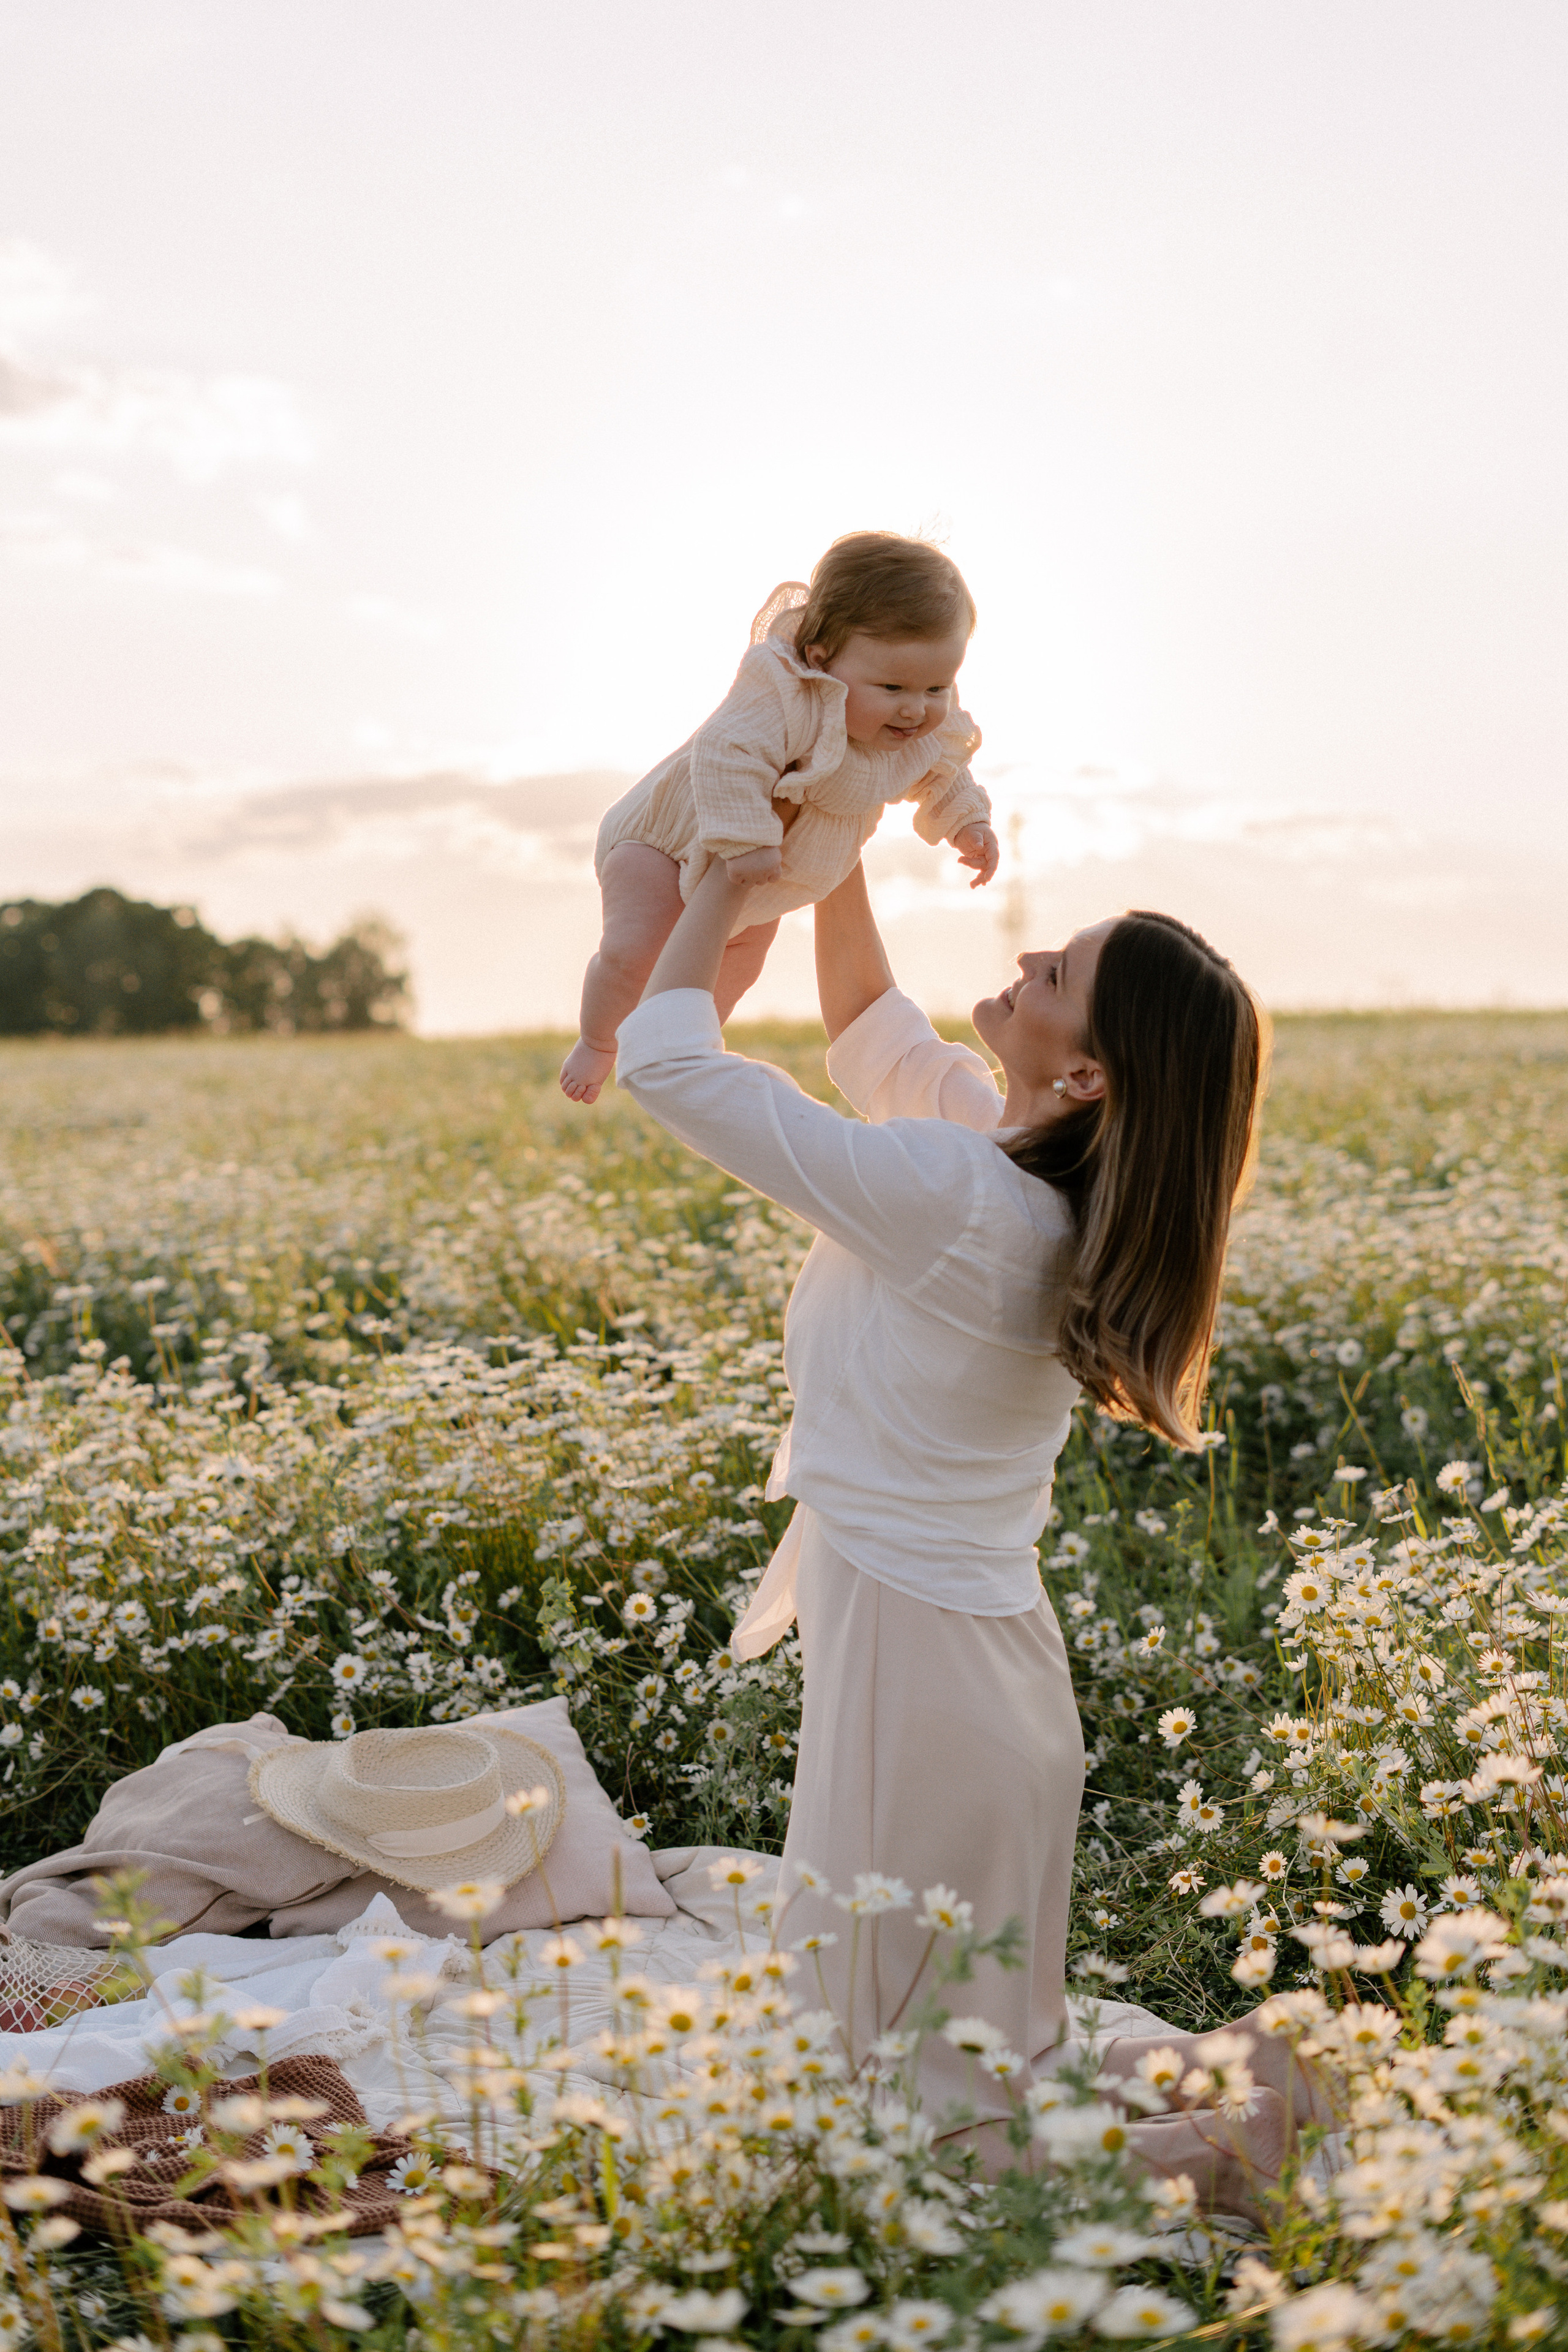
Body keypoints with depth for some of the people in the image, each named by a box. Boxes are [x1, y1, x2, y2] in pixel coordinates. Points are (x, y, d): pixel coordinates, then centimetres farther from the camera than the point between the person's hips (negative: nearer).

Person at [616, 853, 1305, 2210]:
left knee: (947, 2103, 8)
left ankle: (1192, 2140, 3)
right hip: (990, 1652, 9)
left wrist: (734, 870, -4)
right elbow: (867, 1022, 18)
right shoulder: (1052, 1193, 1)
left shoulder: (947, 1195, -25)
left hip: (913, 1659, -9)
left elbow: (667, 1056, -17)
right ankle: (1211, 2077, 16)